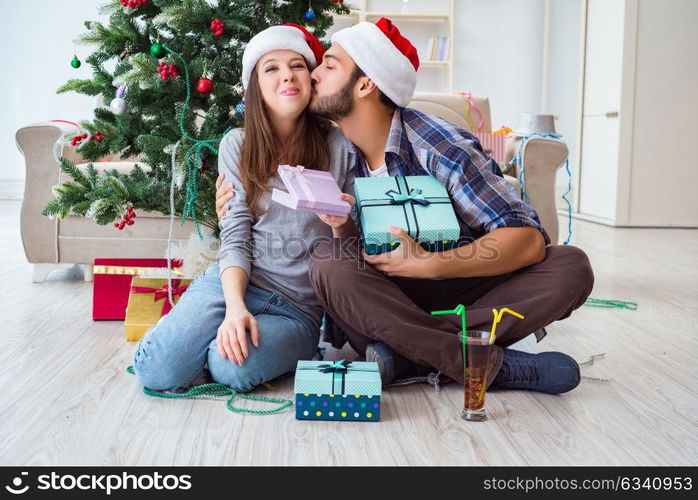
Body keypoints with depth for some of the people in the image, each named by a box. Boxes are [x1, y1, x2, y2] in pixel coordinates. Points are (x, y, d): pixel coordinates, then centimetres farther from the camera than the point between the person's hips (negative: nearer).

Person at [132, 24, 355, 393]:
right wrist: (235, 307, -18)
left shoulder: (338, 145, 0)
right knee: (158, 369, -20)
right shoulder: (238, 145, 6)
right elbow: (235, 237, -1)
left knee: (230, 366, -31)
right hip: (238, 282, 2)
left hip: (299, 306, -2)